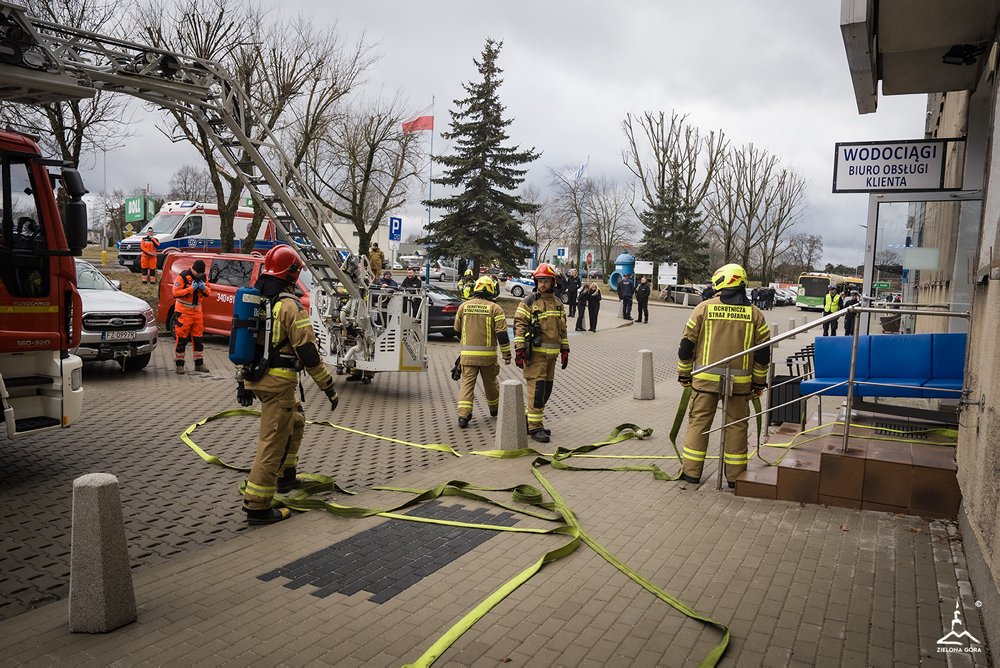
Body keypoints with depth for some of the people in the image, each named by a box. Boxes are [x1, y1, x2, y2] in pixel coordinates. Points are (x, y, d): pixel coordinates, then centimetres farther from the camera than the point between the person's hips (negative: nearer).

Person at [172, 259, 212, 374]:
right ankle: (179, 364, 4)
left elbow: (209, 293, 11)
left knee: (198, 338, 9)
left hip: (197, 312, 6)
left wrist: (204, 288, -10)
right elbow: (175, 293, -18)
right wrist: (191, 288, -24)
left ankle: (199, 363, 17)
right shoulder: (183, 276, -12)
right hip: (183, 312, -6)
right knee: (181, 338, -4)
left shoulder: (203, 277, 7)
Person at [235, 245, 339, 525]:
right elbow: (308, 353, -17)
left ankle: (286, 477, 35)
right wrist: (329, 387, -9)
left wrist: (242, 382, 25)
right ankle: (257, 506, 2)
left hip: (254, 378, 9)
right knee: (273, 443, -2)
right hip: (278, 382, -9)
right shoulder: (290, 306, -15)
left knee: (295, 421, 28)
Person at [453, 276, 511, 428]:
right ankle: (494, 408, 37)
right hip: (488, 354, -1)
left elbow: (457, 329, 15)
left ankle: (463, 415, -11)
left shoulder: (464, 306, 5)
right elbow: (502, 333, -9)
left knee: (467, 382, 2)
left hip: (467, 353, 1)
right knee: (490, 382, 17)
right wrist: (507, 354, -3)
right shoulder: (494, 308, -4)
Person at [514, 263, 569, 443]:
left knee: (546, 390, 11)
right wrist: (519, 350, -17)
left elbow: (562, 329, 22)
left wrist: (565, 350, 18)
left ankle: (529, 420, 24)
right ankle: (535, 428, -1)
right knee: (537, 389, -8)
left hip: (551, 354, 7)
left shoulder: (558, 303, 16)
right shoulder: (528, 302, -5)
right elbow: (519, 326, -9)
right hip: (535, 352, -7)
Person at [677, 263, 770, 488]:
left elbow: (687, 344, 0)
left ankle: (691, 471, 13)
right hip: (739, 381, 1)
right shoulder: (754, 314, 2)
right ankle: (735, 475, 17)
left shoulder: (704, 308, -3)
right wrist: (759, 382, 13)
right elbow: (763, 351, 3)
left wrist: (684, 374, 11)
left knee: (699, 421, 8)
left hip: (705, 378, -1)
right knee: (736, 426, 10)